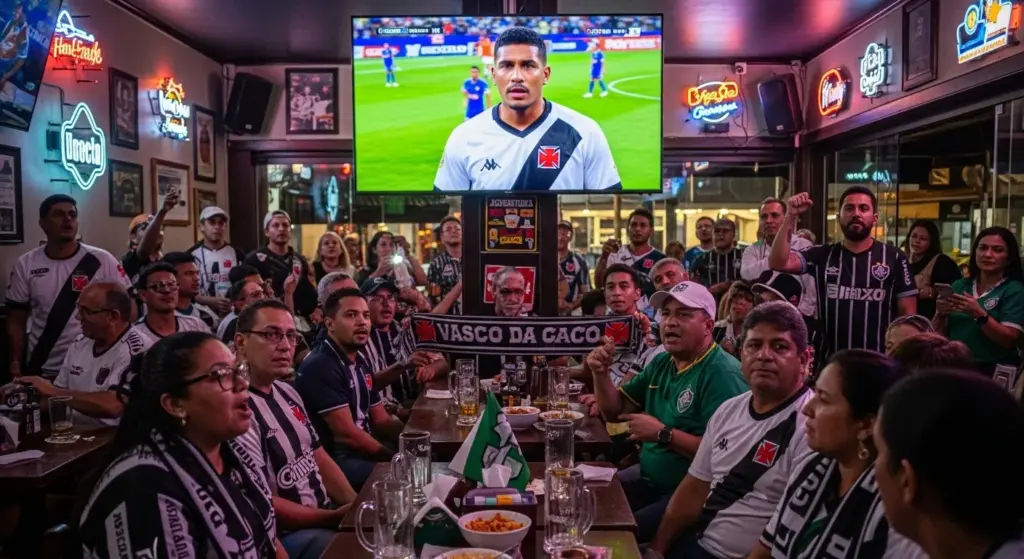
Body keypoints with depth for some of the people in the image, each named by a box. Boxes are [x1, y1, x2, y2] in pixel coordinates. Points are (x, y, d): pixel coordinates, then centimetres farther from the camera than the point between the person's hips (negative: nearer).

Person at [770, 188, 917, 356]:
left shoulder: (894, 258, 1)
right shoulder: (822, 255, 5)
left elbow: (908, 314, 1)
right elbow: (778, 263, -9)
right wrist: (791, 216, -15)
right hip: (831, 361, 1)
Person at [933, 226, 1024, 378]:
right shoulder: (959, 285, 11)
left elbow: (1009, 340, -10)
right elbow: (938, 334, 10)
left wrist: (979, 314, -22)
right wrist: (940, 314, -9)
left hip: (994, 371, -3)